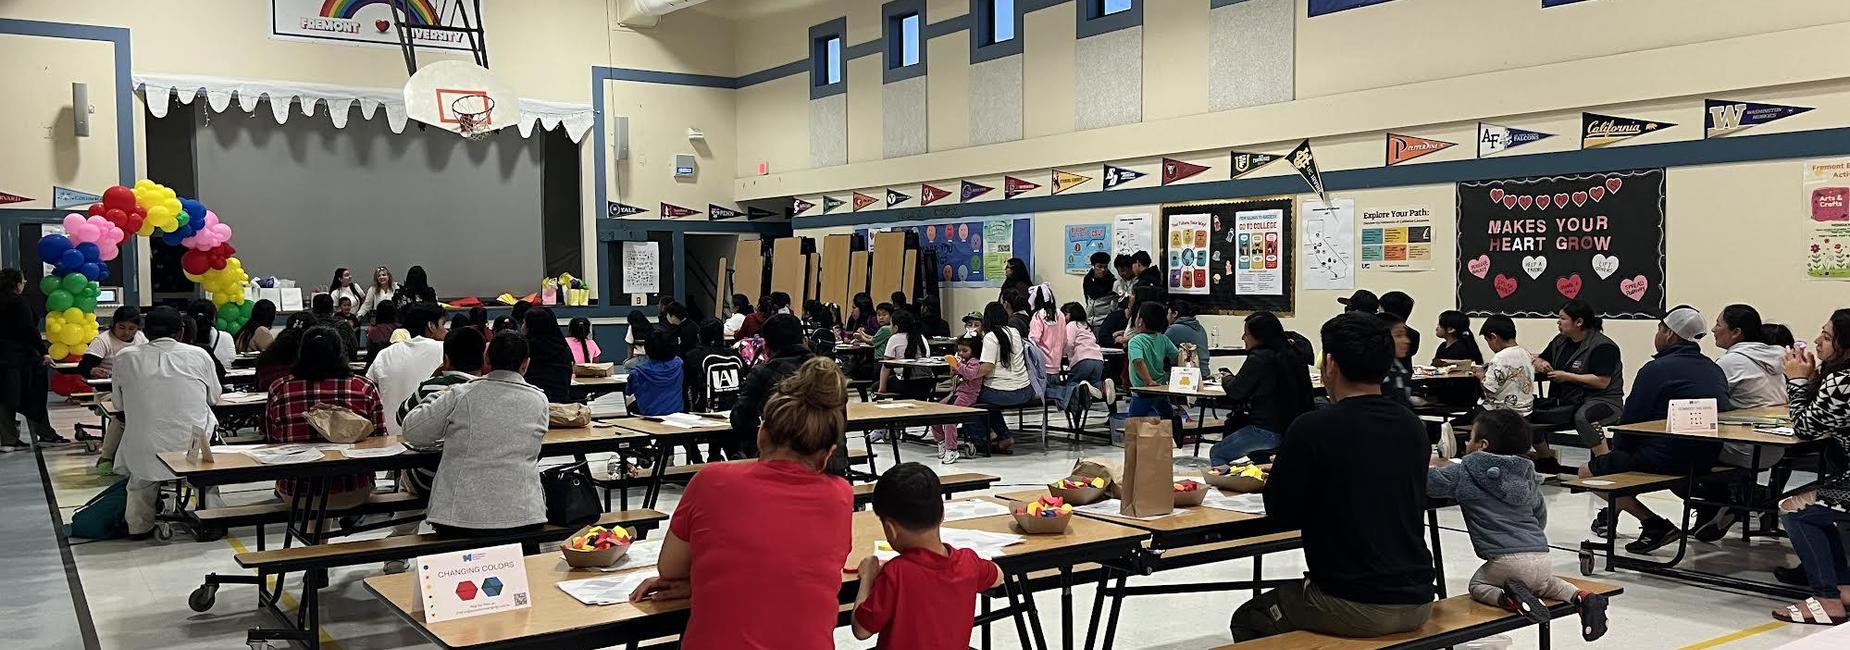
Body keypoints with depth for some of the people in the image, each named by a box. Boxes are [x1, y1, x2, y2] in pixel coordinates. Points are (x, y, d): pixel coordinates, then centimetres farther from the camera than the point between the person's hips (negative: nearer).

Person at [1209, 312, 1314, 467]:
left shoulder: (1259, 358, -17)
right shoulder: (1293, 354, 7)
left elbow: (1236, 391, -9)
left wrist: (1225, 381, 12)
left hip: (1269, 431, -9)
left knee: (1216, 454, 6)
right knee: (1232, 422, 29)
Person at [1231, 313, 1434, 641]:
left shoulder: (1313, 428, -16)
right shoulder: (1414, 427, 2)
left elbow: (1281, 513, -6)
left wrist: (1284, 470, 14)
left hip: (1354, 608, -6)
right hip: (1417, 602, 6)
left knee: (1248, 620, 20)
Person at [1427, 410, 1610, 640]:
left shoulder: (1466, 472, -2)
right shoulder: (1527, 475, 17)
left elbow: (1429, 481, -4)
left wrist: (1437, 466, 18)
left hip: (1507, 561, -6)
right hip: (1542, 558, 6)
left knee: (1477, 584, 18)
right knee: (1543, 582, 35)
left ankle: (1510, 598, -12)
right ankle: (1580, 597, 7)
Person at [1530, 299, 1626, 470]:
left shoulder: (1602, 346, -12)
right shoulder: (1560, 342, 13)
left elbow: (1602, 382, -21)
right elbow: (1538, 360, 25)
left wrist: (1567, 376, -16)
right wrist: (1541, 364, -1)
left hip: (1602, 400, -8)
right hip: (1568, 402, 8)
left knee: (1582, 416, -40)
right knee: (1529, 410, -5)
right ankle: (1547, 460, 12)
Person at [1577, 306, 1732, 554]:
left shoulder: (1656, 369, -11)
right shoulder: (1714, 369, 12)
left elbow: (1630, 421, -9)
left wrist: (1617, 450, 12)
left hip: (1667, 458, -9)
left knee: (1587, 472, 1)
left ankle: (1656, 525, -7)